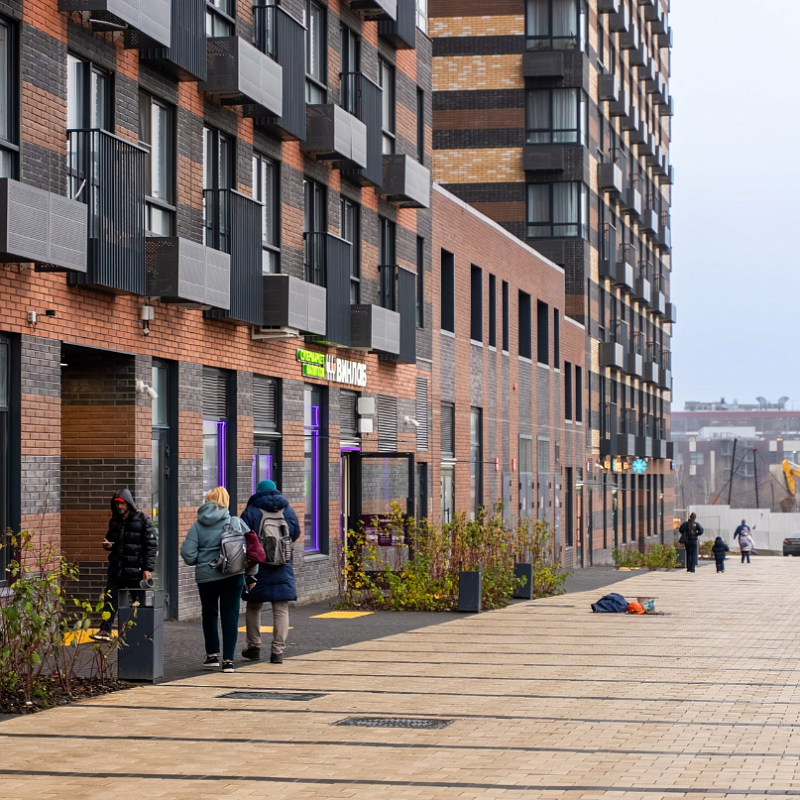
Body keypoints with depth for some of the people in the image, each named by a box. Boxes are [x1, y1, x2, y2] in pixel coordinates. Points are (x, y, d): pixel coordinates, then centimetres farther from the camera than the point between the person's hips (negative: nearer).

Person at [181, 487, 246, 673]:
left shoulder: (198, 525, -3)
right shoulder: (235, 522, -2)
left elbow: (188, 553, -9)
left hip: (206, 576, 0)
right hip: (233, 575, 0)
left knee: (209, 614, 20)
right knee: (230, 616, 6)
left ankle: (212, 655, 20)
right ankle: (228, 660, 5)